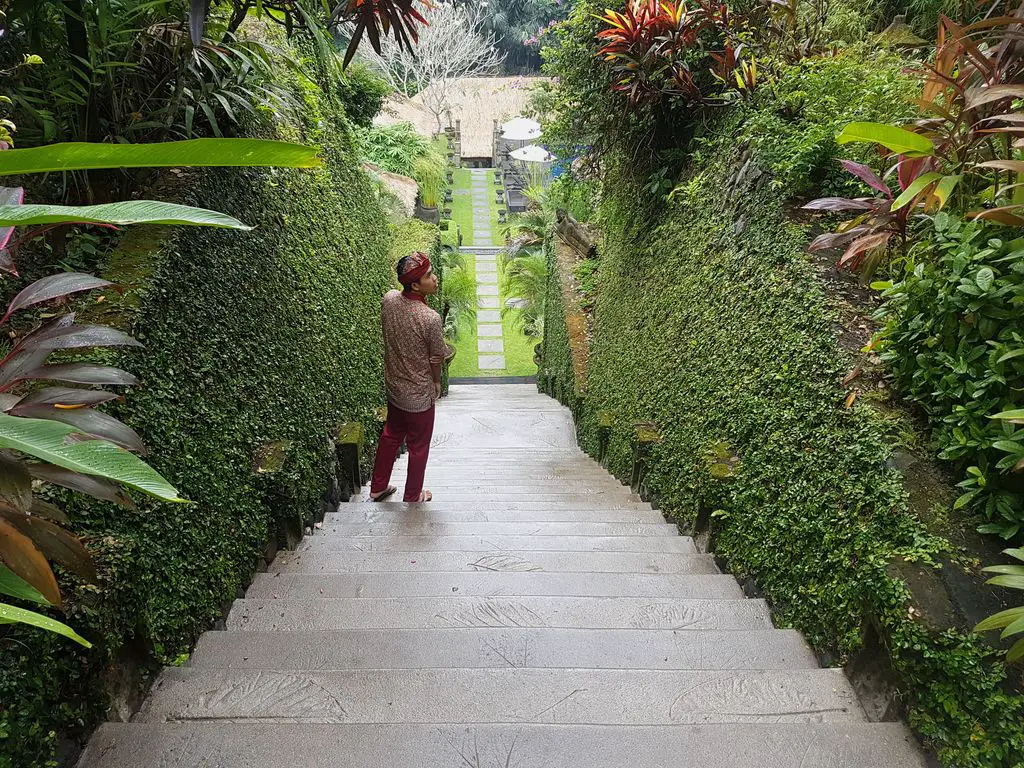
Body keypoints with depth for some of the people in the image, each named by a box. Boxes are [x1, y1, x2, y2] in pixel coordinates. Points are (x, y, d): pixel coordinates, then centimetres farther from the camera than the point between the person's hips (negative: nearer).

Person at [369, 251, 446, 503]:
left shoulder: (388, 300, -12)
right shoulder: (431, 319, -31)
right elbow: (437, 359, -16)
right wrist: (436, 383, 4)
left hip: (393, 385, 6)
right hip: (419, 395, -6)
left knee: (391, 435, 26)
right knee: (418, 447, 16)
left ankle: (378, 487, 41)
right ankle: (413, 495, 36)